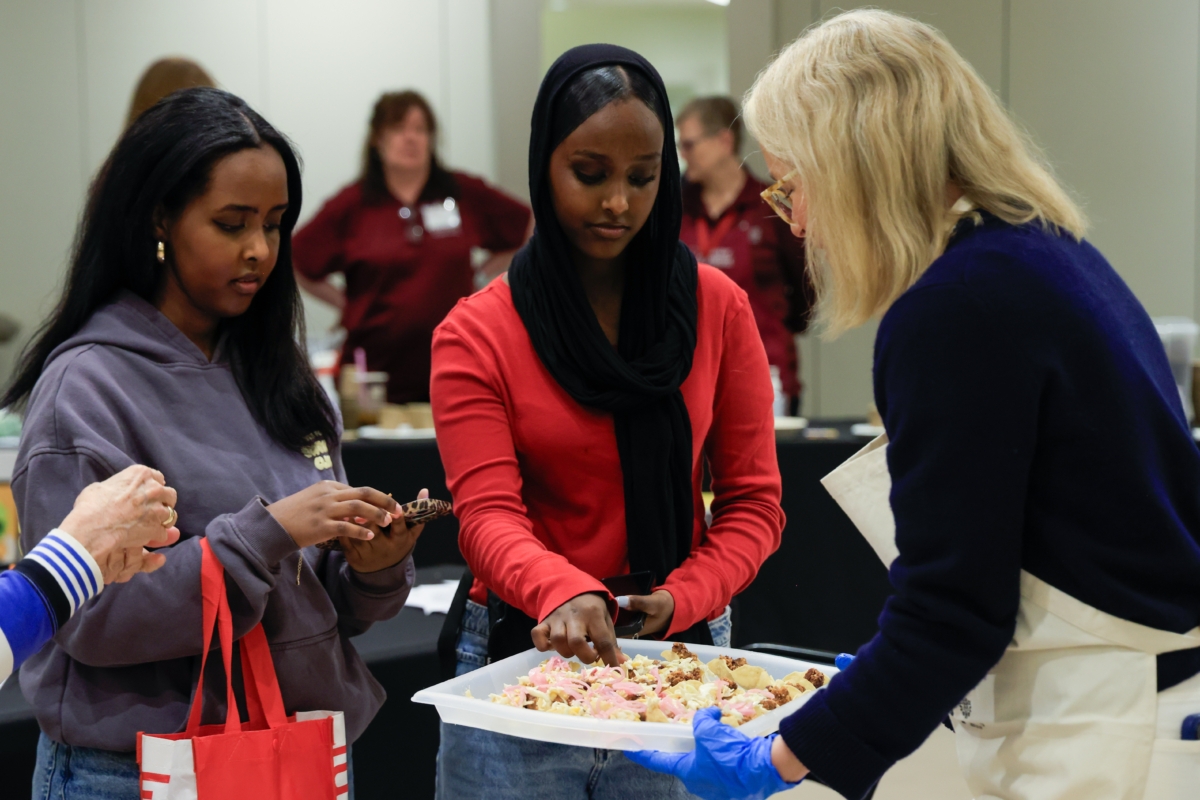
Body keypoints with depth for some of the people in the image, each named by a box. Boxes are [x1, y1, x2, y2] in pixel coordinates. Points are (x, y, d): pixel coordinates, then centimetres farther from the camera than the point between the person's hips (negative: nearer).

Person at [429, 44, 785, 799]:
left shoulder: (718, 308, 1)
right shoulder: (477, 334, -4)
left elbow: (754, 500, 2)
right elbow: (488, 513, -14)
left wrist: (683, 596, -16)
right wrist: (561, 592, -33)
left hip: (679, 654, 1)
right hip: (524, 652, -1)